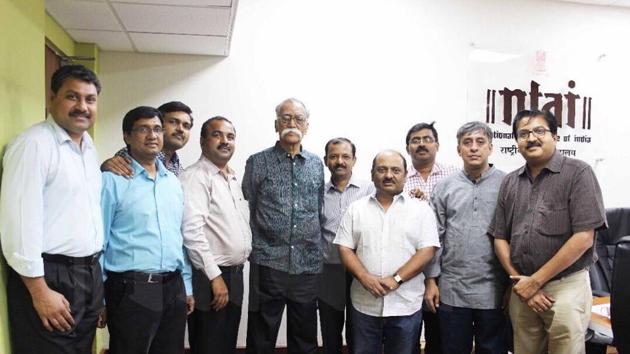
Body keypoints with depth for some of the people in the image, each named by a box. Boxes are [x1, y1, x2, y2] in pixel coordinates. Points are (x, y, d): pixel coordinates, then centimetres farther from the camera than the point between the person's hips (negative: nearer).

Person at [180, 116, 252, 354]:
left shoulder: (233, 179, 14)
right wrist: (215, 276, -21)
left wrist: (245, 252, 13)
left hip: (235, 274, 8)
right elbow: (192, 231, -22)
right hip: (210, 276, -8)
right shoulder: (195, 177, -13)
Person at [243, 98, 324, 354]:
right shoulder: (258, 162, 0)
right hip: (268, 265, -3)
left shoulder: (316, 165, 9)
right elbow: (246, 211, 1)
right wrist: (257, 247, -1)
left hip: (308, 266, 3)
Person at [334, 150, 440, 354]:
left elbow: (427, 251, -7)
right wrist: (364, 277, -14)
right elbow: (345, 248, 2)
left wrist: (396, 279, -16)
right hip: (364, 304, 2)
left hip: (406, 305, -1)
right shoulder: (356, 209, 6)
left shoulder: (421, 209, 1)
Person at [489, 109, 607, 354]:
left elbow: (584, 238, -14)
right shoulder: (509, 183, 7)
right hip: (521, 290, 4)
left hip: (566, 287, -4)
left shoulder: (578, 173, -7)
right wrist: (520, 282, -5)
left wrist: (535, 281, -12)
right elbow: (500, 238, 8)